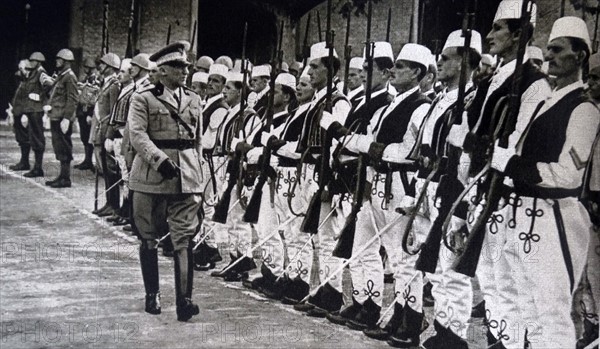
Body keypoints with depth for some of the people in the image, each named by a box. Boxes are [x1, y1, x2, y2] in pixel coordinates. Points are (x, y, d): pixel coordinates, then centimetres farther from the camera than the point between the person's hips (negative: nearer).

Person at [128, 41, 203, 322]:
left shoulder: (194, 100, 13)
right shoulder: (143, 99, -1)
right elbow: (138, 135, -12)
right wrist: (160, 160, -25)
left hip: (187, 179, 2)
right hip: (150, 177, -2)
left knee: (184, 238, -6)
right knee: (148, 238, 9)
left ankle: (184, 299, -8)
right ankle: (152, 295, 23)